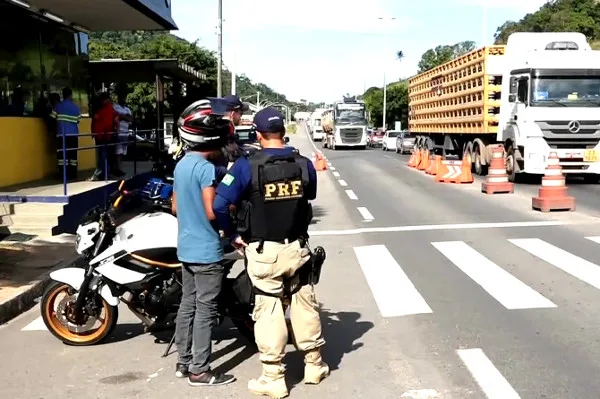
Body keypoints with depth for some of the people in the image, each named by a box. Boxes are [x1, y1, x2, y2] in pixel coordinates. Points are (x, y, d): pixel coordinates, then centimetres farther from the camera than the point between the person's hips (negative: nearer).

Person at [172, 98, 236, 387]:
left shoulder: (180, 165, 10)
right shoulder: (205, 168, -18)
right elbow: (212, 212, -21)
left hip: (185, 247, 9)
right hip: (206, 250, -9)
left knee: (187, 304, 15)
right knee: (205, 310, -1)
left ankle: (183, 362, 24)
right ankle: (199, 371, 6)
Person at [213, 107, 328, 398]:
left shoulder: (247, 166, -14)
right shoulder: (304, 164, -3)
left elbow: (219, 205, -18)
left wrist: (233, 235, -5)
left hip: (264, 252, -3)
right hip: (297, 247, 3)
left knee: (268, 310, 5)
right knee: (305, 304, 17)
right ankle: (314, 365, 32)